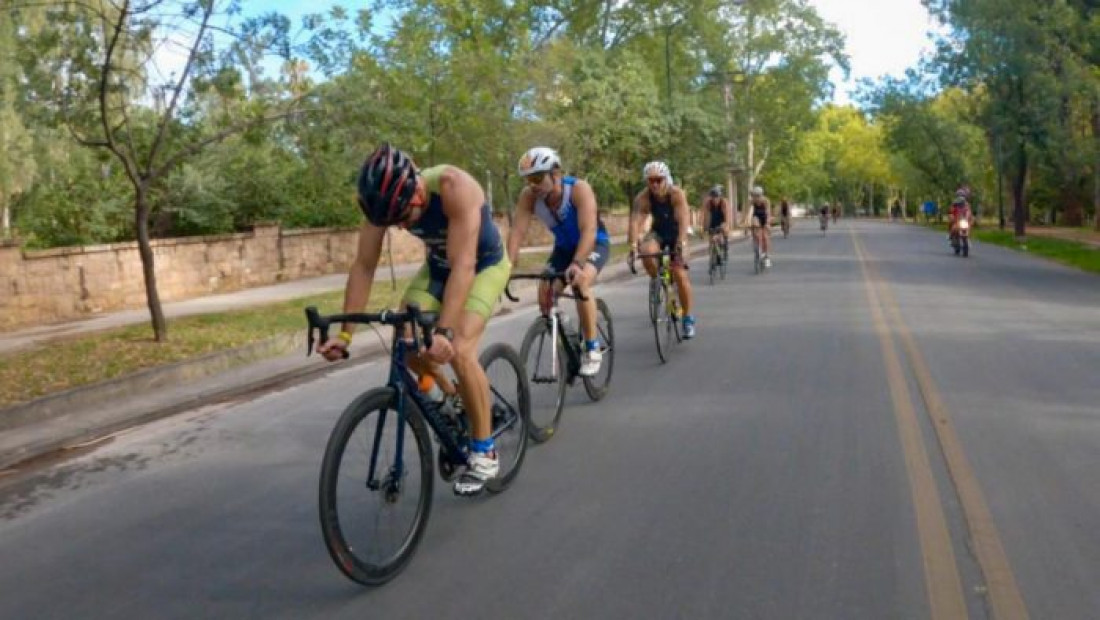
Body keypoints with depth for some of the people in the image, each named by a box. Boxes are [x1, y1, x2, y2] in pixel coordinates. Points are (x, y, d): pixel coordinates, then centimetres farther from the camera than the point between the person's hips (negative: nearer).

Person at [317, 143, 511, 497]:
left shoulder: (455, 187, -38)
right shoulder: (386, 200, -21)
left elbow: (463, 265, -42)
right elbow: (363, 267, -17)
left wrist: (444, 331, -50)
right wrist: (345, 332, -22)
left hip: (484, 265, -5)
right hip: (437, 266, 6)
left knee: (459, 351, -23)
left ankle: (484, 453, -8)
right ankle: (450, 395, 20)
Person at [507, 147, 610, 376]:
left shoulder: (579, 189, -33)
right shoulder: (528, 196, -21)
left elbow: (589, 230, -43)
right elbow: (517, 232, -26)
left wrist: (577, 264, -58)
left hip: (595, 244, -5)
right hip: (564, 247, 5)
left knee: (580, 282, -31)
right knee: (545, 293, -13)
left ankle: (592, 349, -18)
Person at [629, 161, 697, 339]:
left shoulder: (677, 194, -28)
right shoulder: (643, 197, -24)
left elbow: (683, 220, -40)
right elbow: (635, 221, -35)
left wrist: (681, 244, -55)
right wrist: (633, 245, -50)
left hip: (676, 233, -2)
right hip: (657, 232, 2)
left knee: (680, 274, -12)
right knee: (646, 252, -33)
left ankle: (688, 318, 4)